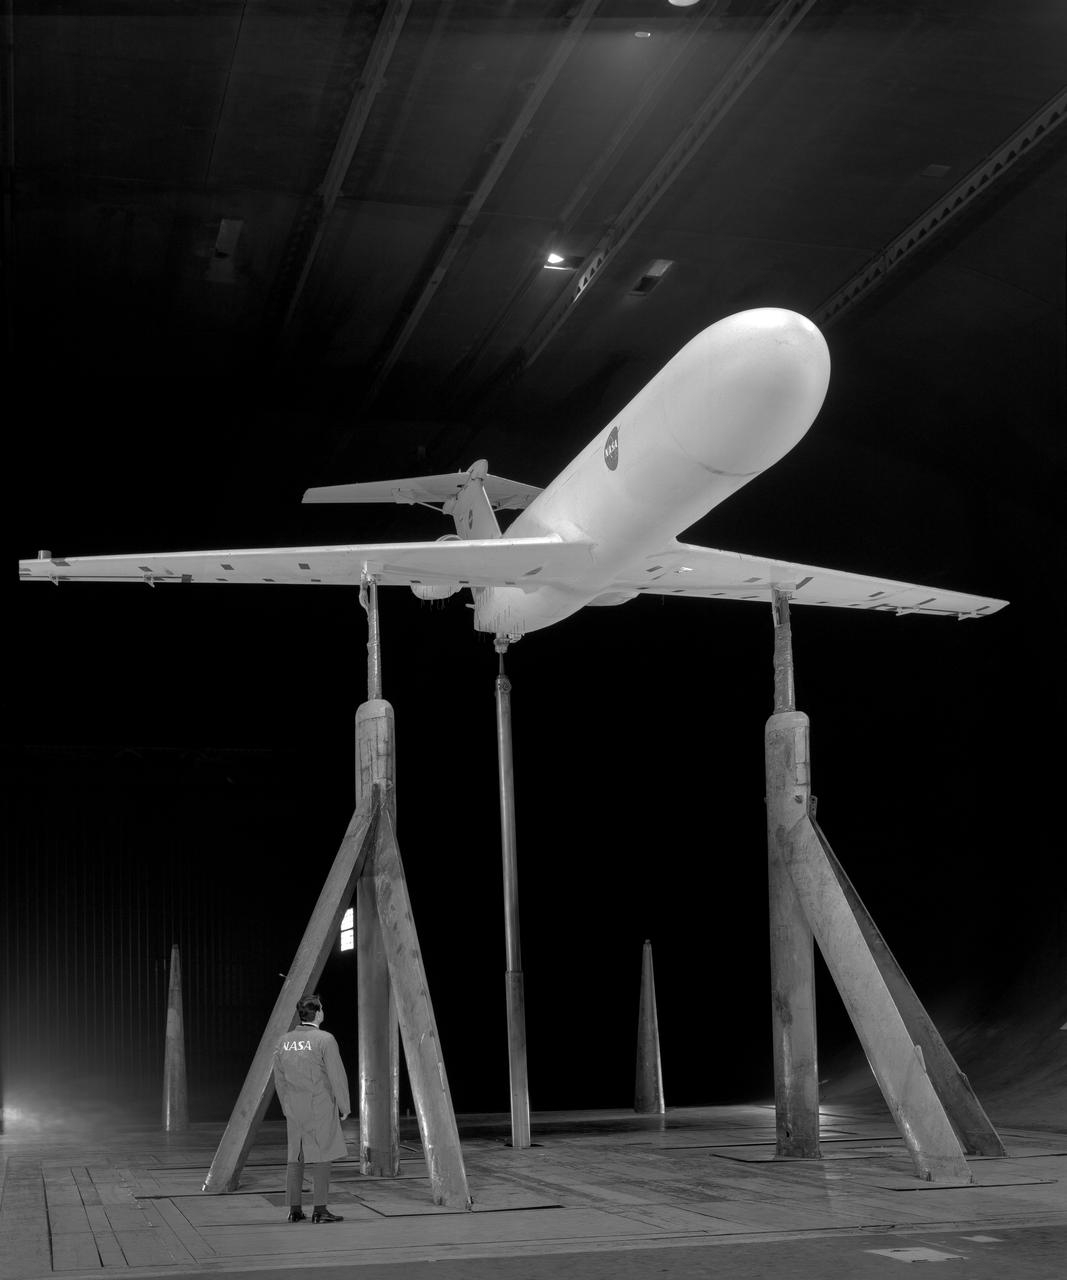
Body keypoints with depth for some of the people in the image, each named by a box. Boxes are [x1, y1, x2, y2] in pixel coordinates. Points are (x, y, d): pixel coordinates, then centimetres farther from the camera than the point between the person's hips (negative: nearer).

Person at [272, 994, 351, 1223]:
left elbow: (280, 1079, 12)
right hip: (320, 1107, -6)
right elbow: (337, 1076, -12)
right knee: (321, 1157, -1)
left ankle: (295, 1209, 12)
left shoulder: (284, 1041, 6)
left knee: (295, 1157, 10)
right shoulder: (324, 1039, -12)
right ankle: (319, 1209, -2)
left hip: (294, 1109, 6)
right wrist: (344, 1107, -2)